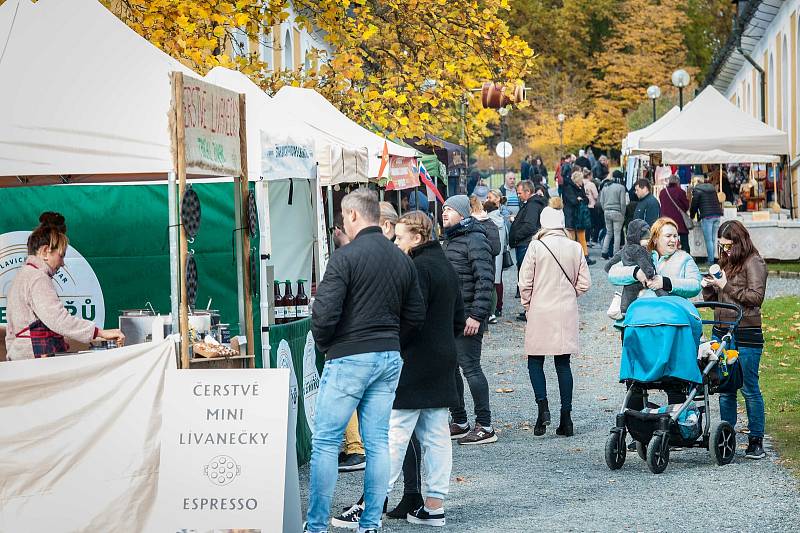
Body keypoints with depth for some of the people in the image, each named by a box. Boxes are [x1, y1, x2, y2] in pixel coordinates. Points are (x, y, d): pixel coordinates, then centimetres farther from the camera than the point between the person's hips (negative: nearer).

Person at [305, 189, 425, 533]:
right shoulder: (403, 260, 9)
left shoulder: (346, 257, -12)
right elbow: (415, 316, 13)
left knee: (325, 441, 0)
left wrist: (324, 344, 2)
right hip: (390, 357, 6)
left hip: (349, 358, -6)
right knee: (377, 442, 9)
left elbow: (324, 314, -16)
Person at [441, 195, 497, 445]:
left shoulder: (475, 240, -13)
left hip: (468, 315, -10)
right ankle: (459, 422, 21)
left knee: (470, 366, -9)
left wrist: (476, 315, -23)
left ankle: (485, 427, -4)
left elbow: (485, 280, -19)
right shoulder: (451, 239, 17)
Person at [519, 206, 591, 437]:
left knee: (535, 361, 6)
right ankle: (566, 416, 5)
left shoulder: (536, 247, -9)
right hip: (567, 314, 3)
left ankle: (543, 407, -13)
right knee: (563, 363, 8)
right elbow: (584, 283, 3)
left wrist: (528, 305, 8)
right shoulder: (575, 248, 0)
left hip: (541, 312, -3)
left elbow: (525, 282, -7)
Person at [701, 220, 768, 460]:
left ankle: (756, 441, 4)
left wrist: (726, 286, -15)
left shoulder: (753, 262, -5)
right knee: (724, 388, 8)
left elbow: (756, 297, -14)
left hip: (746, 335, -7)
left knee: (749, 389, -2)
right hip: (721, 332, 7)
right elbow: (715, 300, 20)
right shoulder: (726, 262, 15)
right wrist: (708, 288, 0)